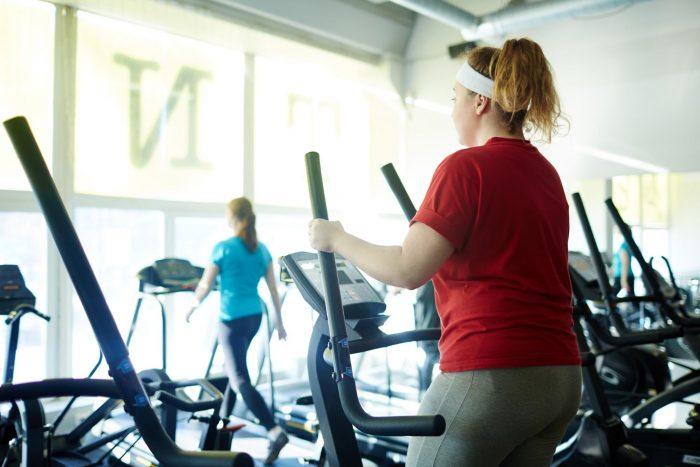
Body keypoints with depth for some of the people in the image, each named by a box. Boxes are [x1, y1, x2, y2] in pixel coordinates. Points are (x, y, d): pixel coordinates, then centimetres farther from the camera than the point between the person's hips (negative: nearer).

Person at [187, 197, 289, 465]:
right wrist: (279, 321, 13)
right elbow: (273, 288, 5)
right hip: (255, 316, 7)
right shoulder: (262, 249, 3)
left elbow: (205, 286, -7)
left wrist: (193, 306, 12)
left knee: (240, 378, -4)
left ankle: (275, 432, -15)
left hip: (232, 319, -6)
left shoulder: (223, 248, -12)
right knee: (237, 364, 28)